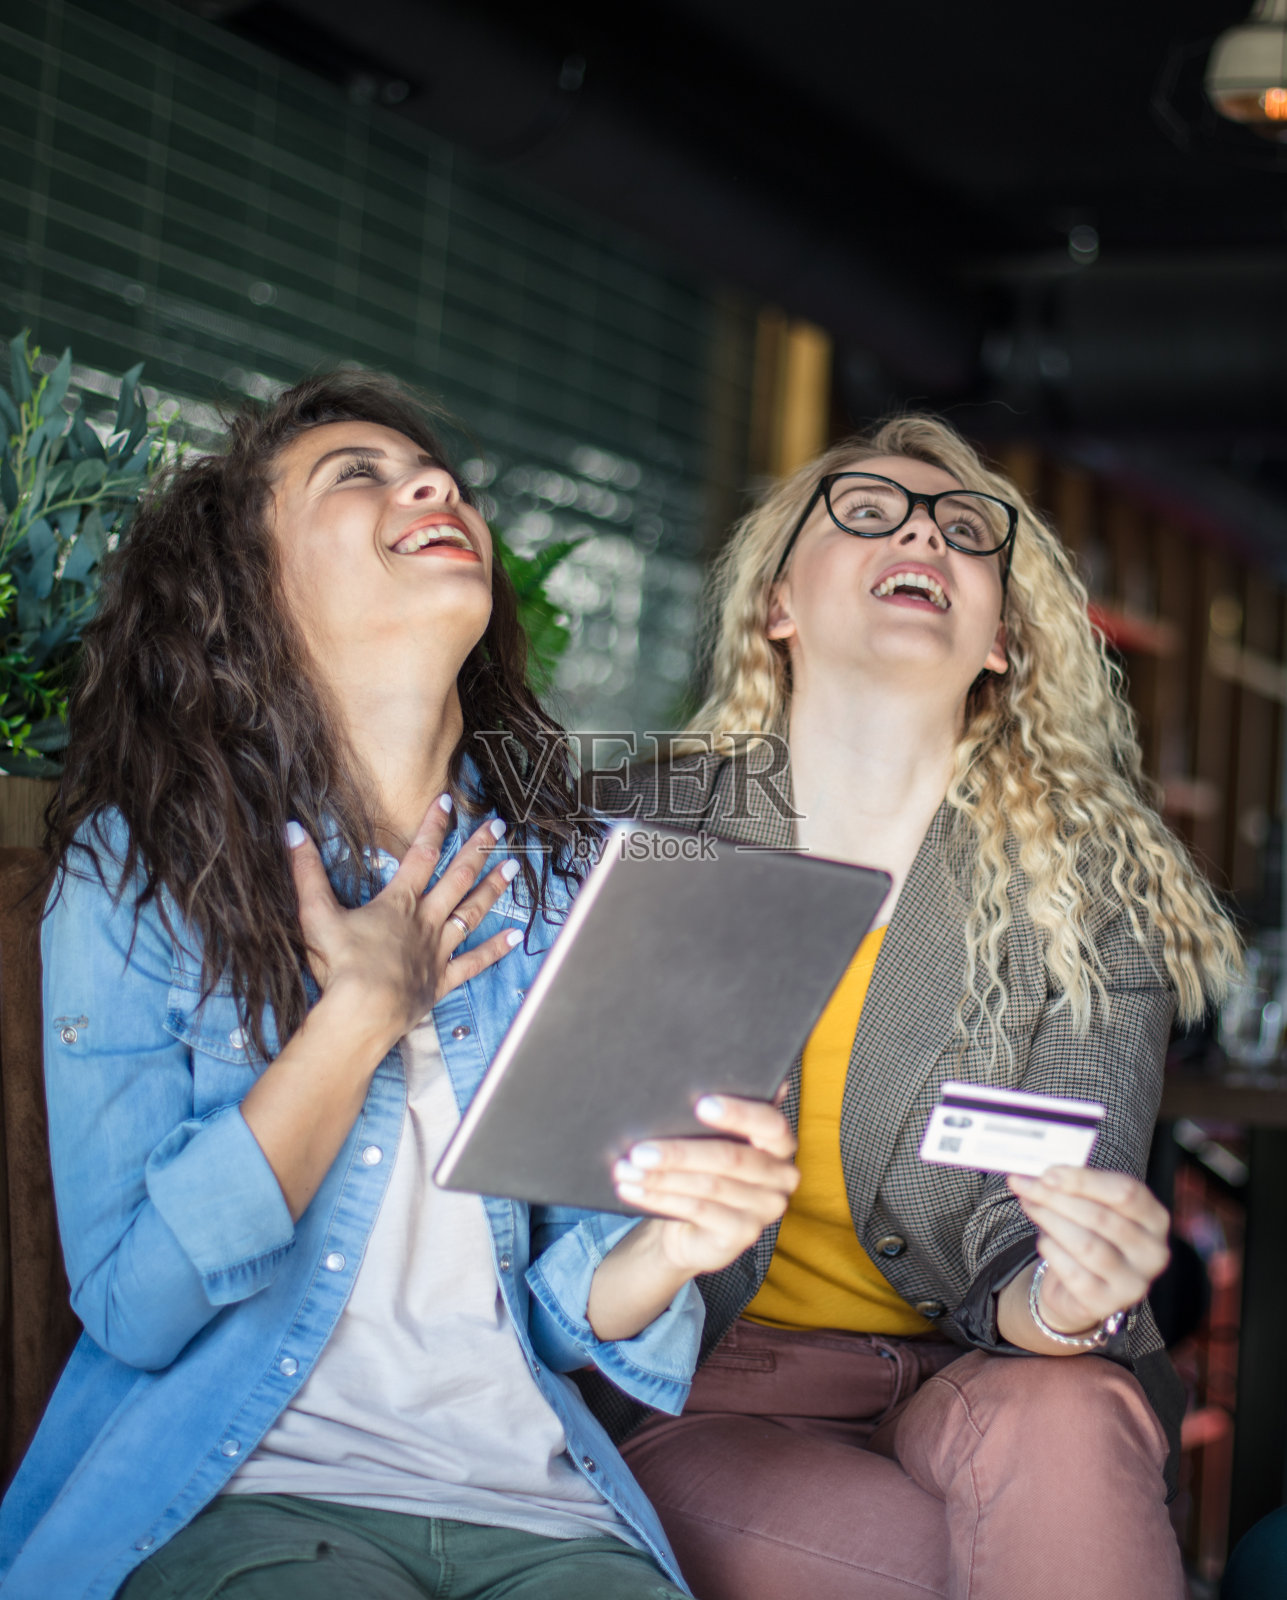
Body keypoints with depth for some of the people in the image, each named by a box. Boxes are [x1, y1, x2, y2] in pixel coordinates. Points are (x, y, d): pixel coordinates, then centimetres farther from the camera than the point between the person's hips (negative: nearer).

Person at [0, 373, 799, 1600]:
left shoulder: (551, 888, 6)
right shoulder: (133, 869, -4)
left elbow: (553, 1306, 8)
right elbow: (133, 1308, -11)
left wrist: (668, 1246, -14)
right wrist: (363, 1012, -11)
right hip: (240, 1496, -3)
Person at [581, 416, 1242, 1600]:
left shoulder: (1088, 892, -3)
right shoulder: (650, 834, -2)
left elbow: (1021, 1250, -9)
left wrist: (1063, 1301, -34)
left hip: (979, 1370, -1)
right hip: (714, 1383, 1)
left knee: (1052, 1420, -34)